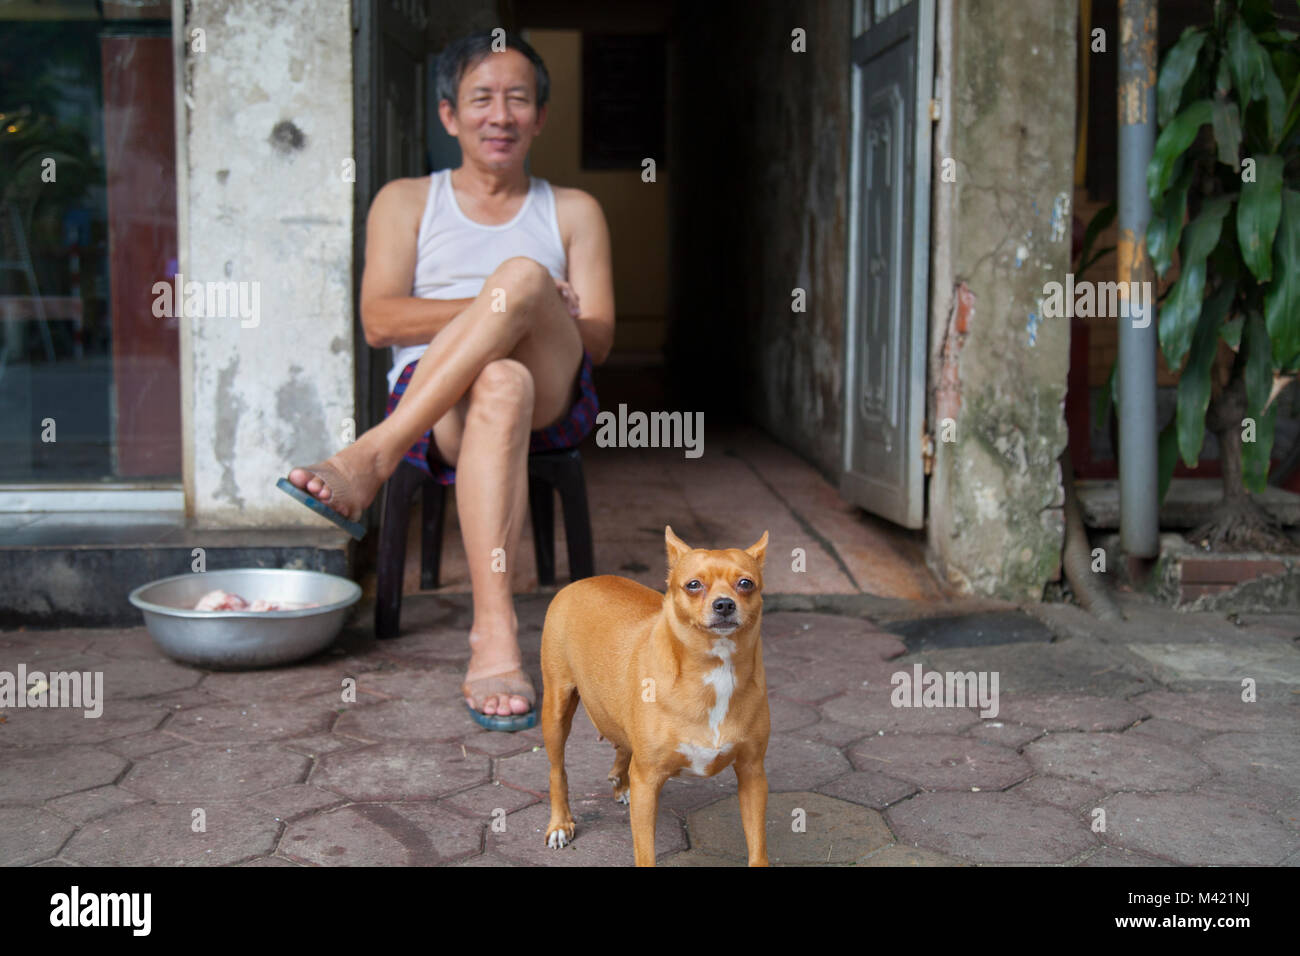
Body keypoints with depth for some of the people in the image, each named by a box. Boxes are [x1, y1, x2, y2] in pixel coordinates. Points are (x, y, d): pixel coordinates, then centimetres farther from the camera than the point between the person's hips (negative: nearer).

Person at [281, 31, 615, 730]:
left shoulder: (573, 212, 23)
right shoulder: (406, 201, 21)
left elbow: (597, 338, 10)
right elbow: (380, 321, 4)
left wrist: (516, 305, -9)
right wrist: (497, 310, -8)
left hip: (554, 400, 1)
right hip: (434, 403, -1)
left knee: (523, 274, -31)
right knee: (500, 384, -40)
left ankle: (371, 459, -34)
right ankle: (493, 636, -49)